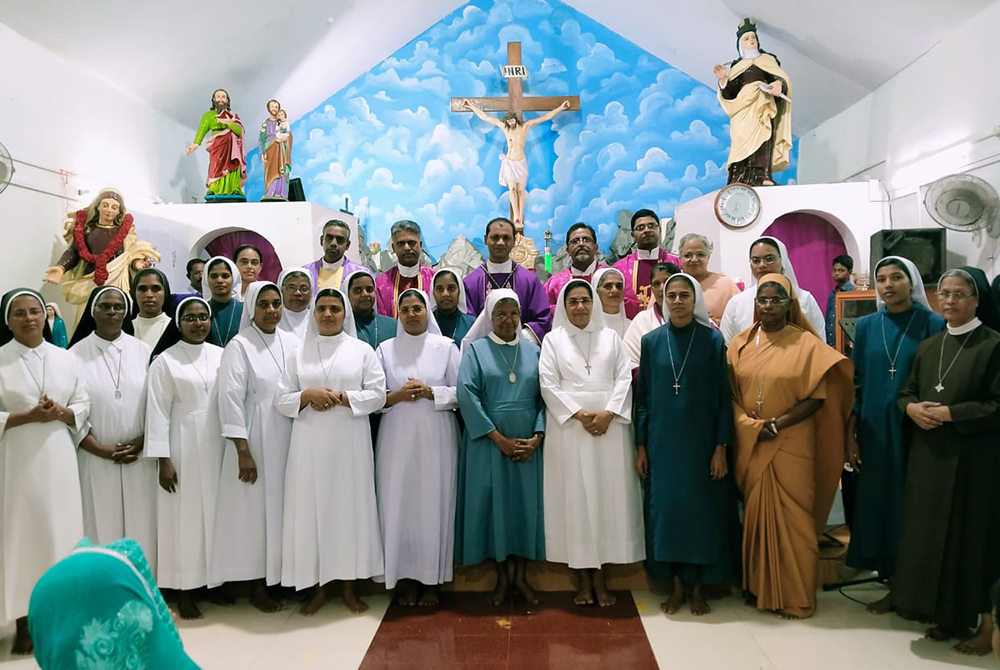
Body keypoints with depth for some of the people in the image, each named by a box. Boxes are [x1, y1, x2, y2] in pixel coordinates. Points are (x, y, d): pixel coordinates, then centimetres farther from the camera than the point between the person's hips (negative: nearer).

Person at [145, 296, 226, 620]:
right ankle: (185, 591, 14)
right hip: (183, 447, -3)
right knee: (185, 515, 3)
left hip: (217, 446, 3)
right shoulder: (165, 361, -3)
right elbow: (157, 412, -6)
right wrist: (163, 460, -11)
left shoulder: (221, 355, 5)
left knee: (217, 511, 9)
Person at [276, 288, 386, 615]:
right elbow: (282, 400, 5)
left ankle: (350, 587, 16)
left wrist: (341, 398, -14)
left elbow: (377, 395, -3)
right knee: (311, 509, 3)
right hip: (309, 444, 2)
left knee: (350, 506, 3)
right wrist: (308, 395, -14)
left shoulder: (362, 350, 4)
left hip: (350, 442, -1)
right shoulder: (298, 353, 9)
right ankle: (318, 589, 17)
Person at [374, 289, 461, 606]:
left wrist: (430, 392, -13)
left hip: (436, 439, -1)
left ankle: (432, 579, 14)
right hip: (397, 439, 1)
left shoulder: (446, 347, 5)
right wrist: (396, 396, -12)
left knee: (434, 503, 1)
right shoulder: (385, 349, 9)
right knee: (398, 503, 1)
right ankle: (406, 578, 13)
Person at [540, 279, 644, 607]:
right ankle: (584, 577, 8)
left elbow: (624, 378, 4)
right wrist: (579, 414, -12)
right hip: (569, 427, -1)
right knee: (574, 496, 0)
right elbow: (549, 384, -2)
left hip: (609, 426, 2)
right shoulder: (553, 339, 7)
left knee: (607, 495, 1)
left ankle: (600, 575, 11)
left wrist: (608, 413, -11)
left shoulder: (610, 337, 11)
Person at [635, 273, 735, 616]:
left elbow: (723, 397, -2)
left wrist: (721, 447, -7)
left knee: (702, 508, 4)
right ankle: (677, 584, 19)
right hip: (663, 441, 2)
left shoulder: (713, 340, -2)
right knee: (666, 508, 3)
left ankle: (697, 587, 19)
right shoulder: (651, 341, 3)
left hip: (701, 440, -1)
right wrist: (640, 446, 2)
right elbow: (642, 397, 5)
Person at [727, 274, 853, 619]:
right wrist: (749, 424, -9)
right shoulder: (740, 343, 7)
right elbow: (730, 393, 6)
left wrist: (778, 424, -16)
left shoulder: (807, 343, -3)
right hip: (750, 446, 3)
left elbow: (817, 397, -7)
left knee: (791, 520, 1)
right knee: (756, 515, 10)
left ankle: (795, 597, 15)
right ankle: (759, 588, 24)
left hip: (790, 446, -3)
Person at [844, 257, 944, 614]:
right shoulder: (866, 325, 5)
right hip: (873, 431, 3)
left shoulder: (933, 325, -4)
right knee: (878, 502, 7)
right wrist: (849, 434, 2)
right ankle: (893, 583, 21)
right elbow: (856, 382, 5)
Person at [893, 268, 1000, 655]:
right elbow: (907, 391, 14)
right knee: (932, 535, 9)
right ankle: (948, 617, 23)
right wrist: (912, 408, -7)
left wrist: (950, 413, -19)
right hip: (929, 455, 6)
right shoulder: (929, 346, 11)